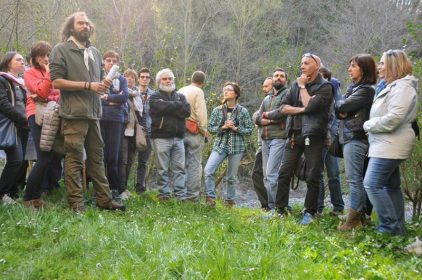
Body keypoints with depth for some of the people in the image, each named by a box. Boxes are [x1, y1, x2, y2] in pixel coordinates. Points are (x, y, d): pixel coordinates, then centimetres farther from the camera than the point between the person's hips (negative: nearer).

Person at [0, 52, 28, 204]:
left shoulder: (20, 83, 21)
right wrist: (24, 119, -15)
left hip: (22, 126, 7)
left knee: (23, 161, 2)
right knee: (16, 159, -16)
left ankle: (13, 193, 11)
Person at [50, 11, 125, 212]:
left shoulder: (95, 52, 19)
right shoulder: (61, 50, -1)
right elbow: (56, 81, -10)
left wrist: (104, 85, 2)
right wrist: (88, 85, -15)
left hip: (94, 113, 6)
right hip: (74, 113, -6)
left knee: (97, 157, 9)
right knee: (74, 158, -4)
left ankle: (104, 199, 14)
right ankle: (76, 203, 2)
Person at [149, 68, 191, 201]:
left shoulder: (180, 96, 18)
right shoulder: (155, 97, 6)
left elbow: (187, 111, 0)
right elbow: (163, 107, -16)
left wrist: (169, 108, -8)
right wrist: (178, 105, -2)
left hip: (178, 137, 4)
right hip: (161, 137, -3)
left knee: (179, 168, 2)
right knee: (163, 169, -1)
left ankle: (181, 195, 5)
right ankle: (164, 194, 5)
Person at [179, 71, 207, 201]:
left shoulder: (180, 91, 11)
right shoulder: (198, 92, -7)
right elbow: (201, 114, -14)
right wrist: (204, 130, -4)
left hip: (180, 130, 6)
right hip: (194, 132, -6)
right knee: (195, 164, 0)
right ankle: (192, 194, 0)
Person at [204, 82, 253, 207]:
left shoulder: (243, 111, 1)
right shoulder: (217, 110, 5)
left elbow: (249, 129, 1)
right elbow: (210, 127, 5)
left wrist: (236, 128, -13)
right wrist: (222, 128, -12)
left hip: (236, 147, -1)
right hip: (220, 145, 1)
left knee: (232, 177, 6)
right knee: (208, 170, -17)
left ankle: (229, 200, 22)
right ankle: (210, 197, -7)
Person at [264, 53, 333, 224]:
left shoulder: (324, 87, -4)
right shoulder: (296, 85, 13)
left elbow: (309, 106, -18)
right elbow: (283, 107, 4)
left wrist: (303, 87, -7)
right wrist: (301, 110, -11)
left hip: (313, 135, -5)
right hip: (294, 134, 5)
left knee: (312, 177, 1)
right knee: (284, 173, 4)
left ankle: (310, 212, 12)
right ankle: (280, 209, 13)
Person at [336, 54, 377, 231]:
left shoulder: (365, 90, -12)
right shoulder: (354, 87, 17)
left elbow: (342, 106, -18)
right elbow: (339, 109, 13)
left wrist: (339, 104, 4)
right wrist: (342, 111, -9)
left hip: (356, 138, -10)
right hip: (350, 137, 10)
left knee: (354, 179, -7)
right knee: (357, 179, 13)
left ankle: (354, 219, -3)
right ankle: (361, 215, 20)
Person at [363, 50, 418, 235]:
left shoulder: (402, 87, -15)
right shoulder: (393, 87, 18)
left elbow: (392, 119, -24)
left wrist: (368, 125, -11)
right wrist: (371, 124, 2)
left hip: (390, 146, -11)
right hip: (387, 145, 11)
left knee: (372, 184, -13)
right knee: (391, 186, 13)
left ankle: (391, 227, -8)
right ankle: (398, 227, 19)